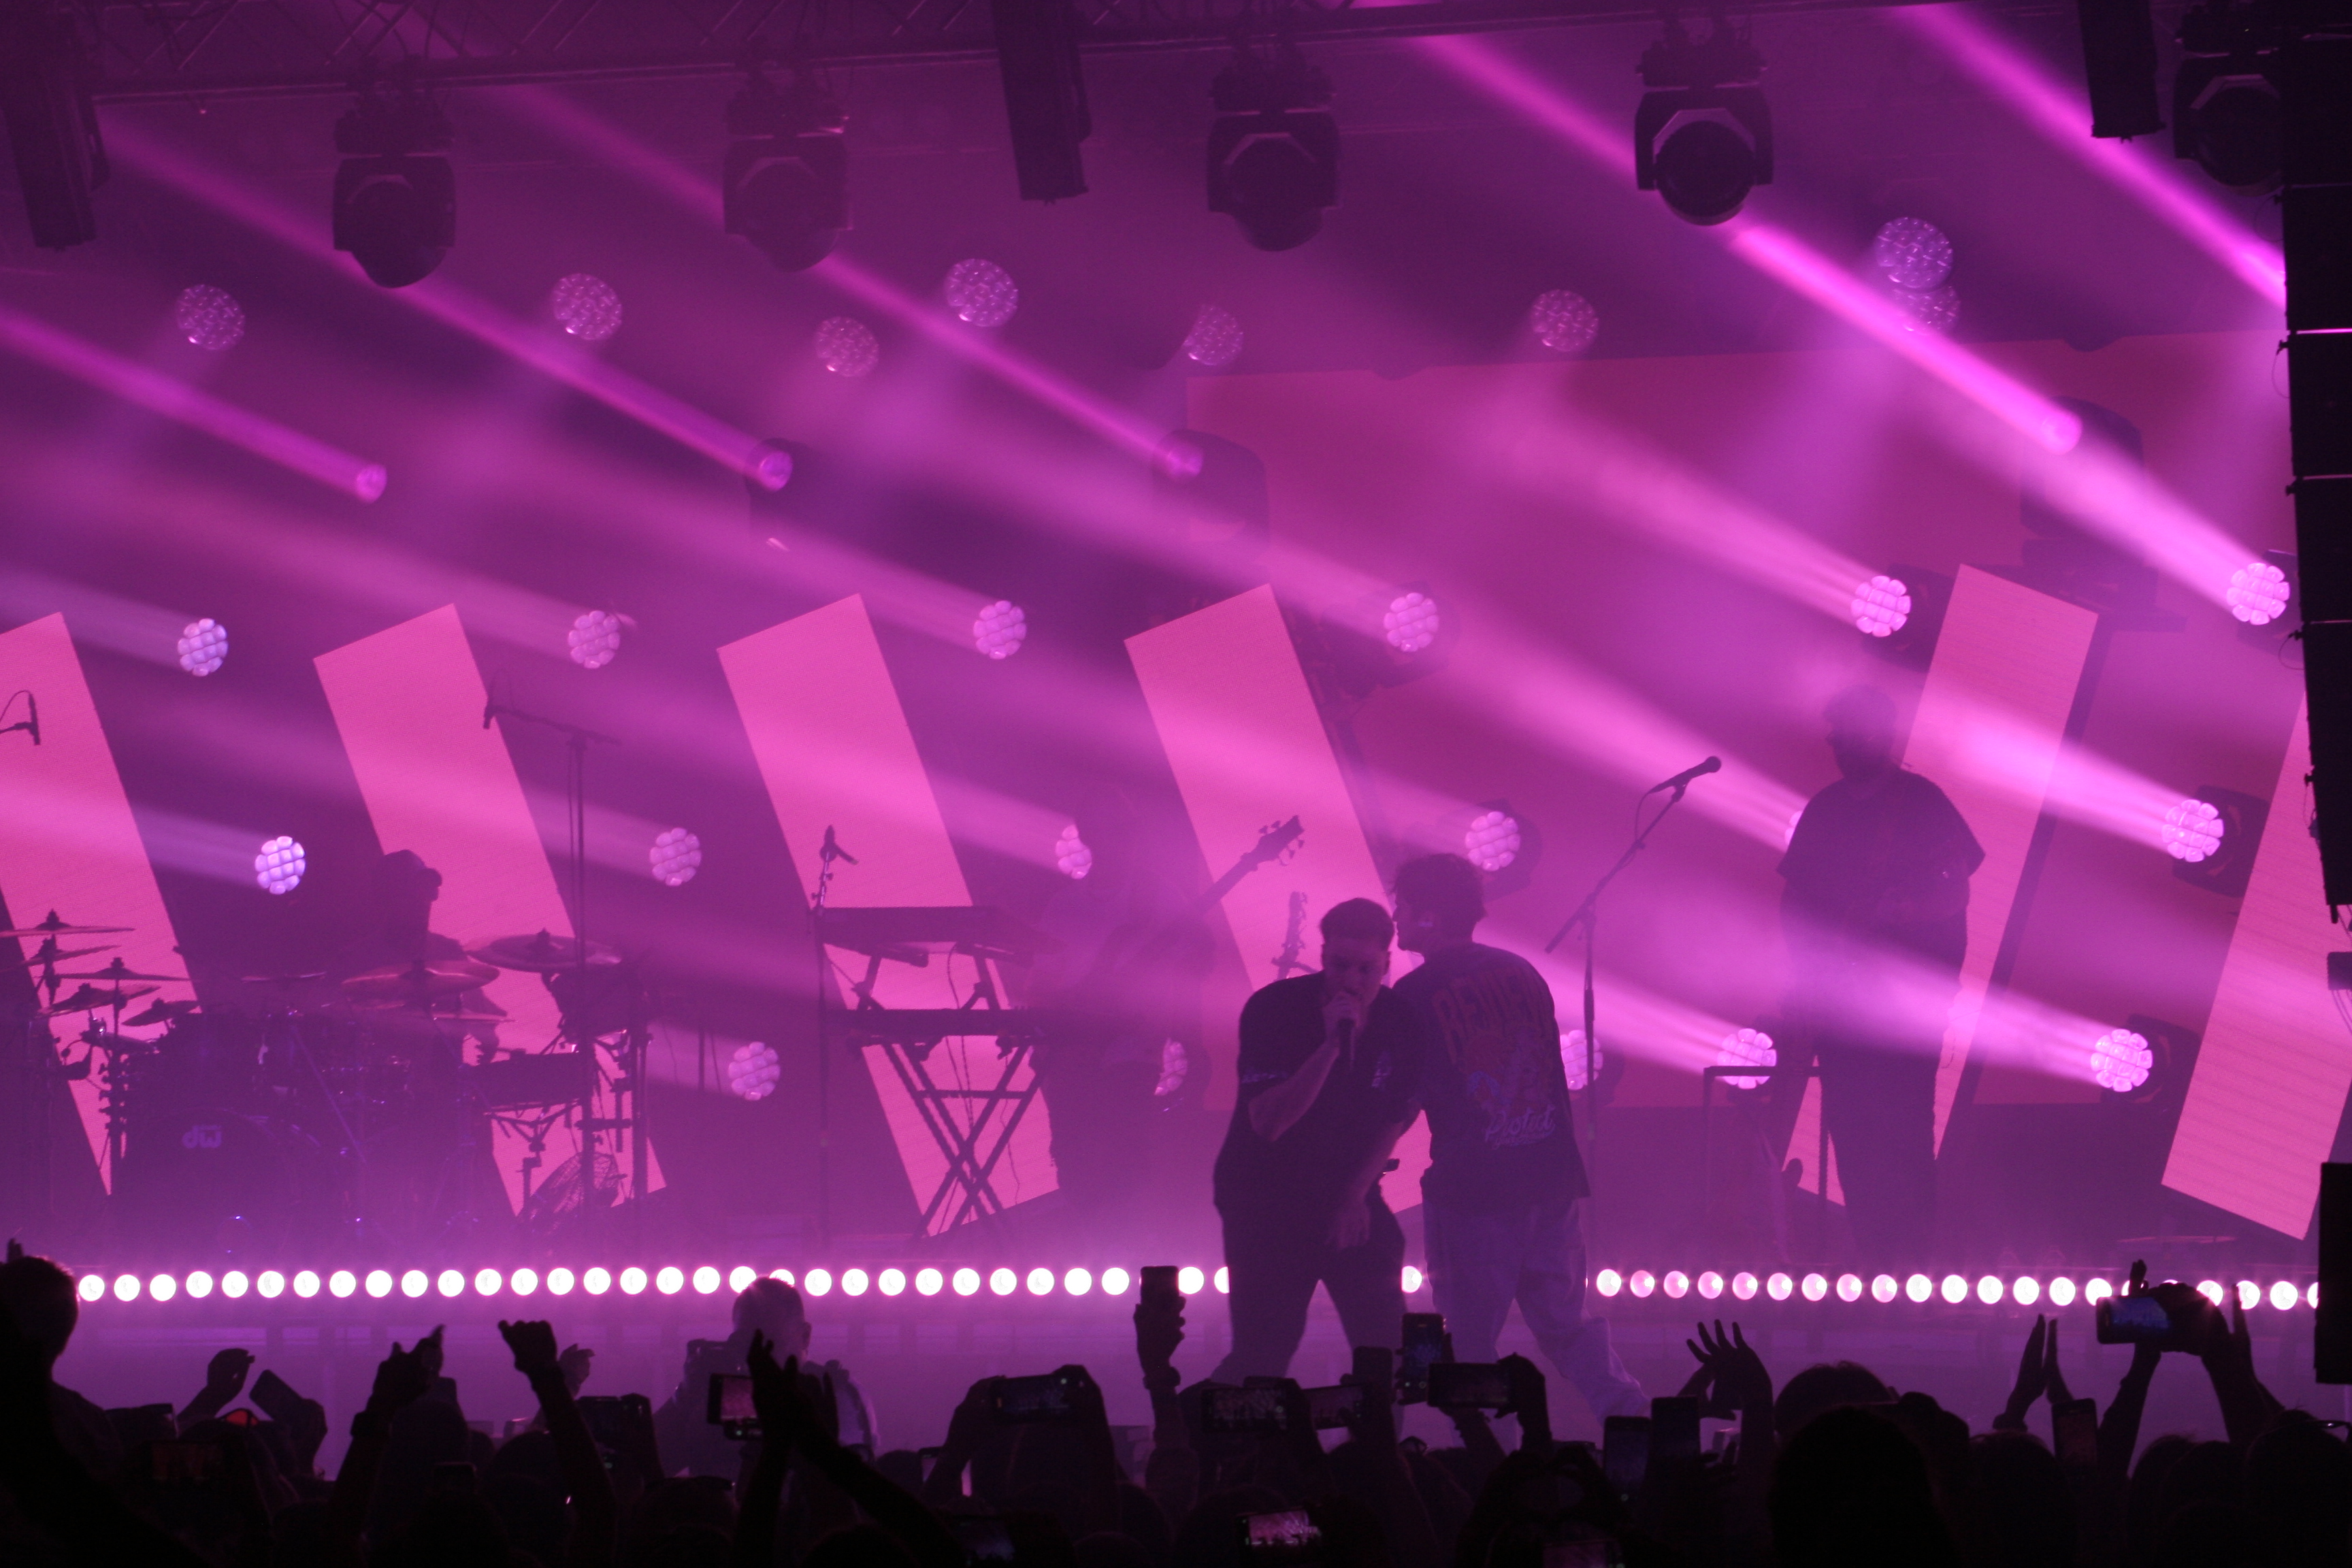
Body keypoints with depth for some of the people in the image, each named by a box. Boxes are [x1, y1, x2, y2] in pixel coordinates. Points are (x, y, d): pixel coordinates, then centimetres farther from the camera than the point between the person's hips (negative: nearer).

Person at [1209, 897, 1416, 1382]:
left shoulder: (1397, 1020, -4)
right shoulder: (1274, 1009, -18)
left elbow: (1393, 1119, 7)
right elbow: (1268, 1123, -27)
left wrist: (1355, 1196, -3)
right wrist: (1331, 1047, -34)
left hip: (1349, 1197, 4)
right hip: (1265, 1195, -4)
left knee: (1384, 1340, 0)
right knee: (1263, 1353, -7)